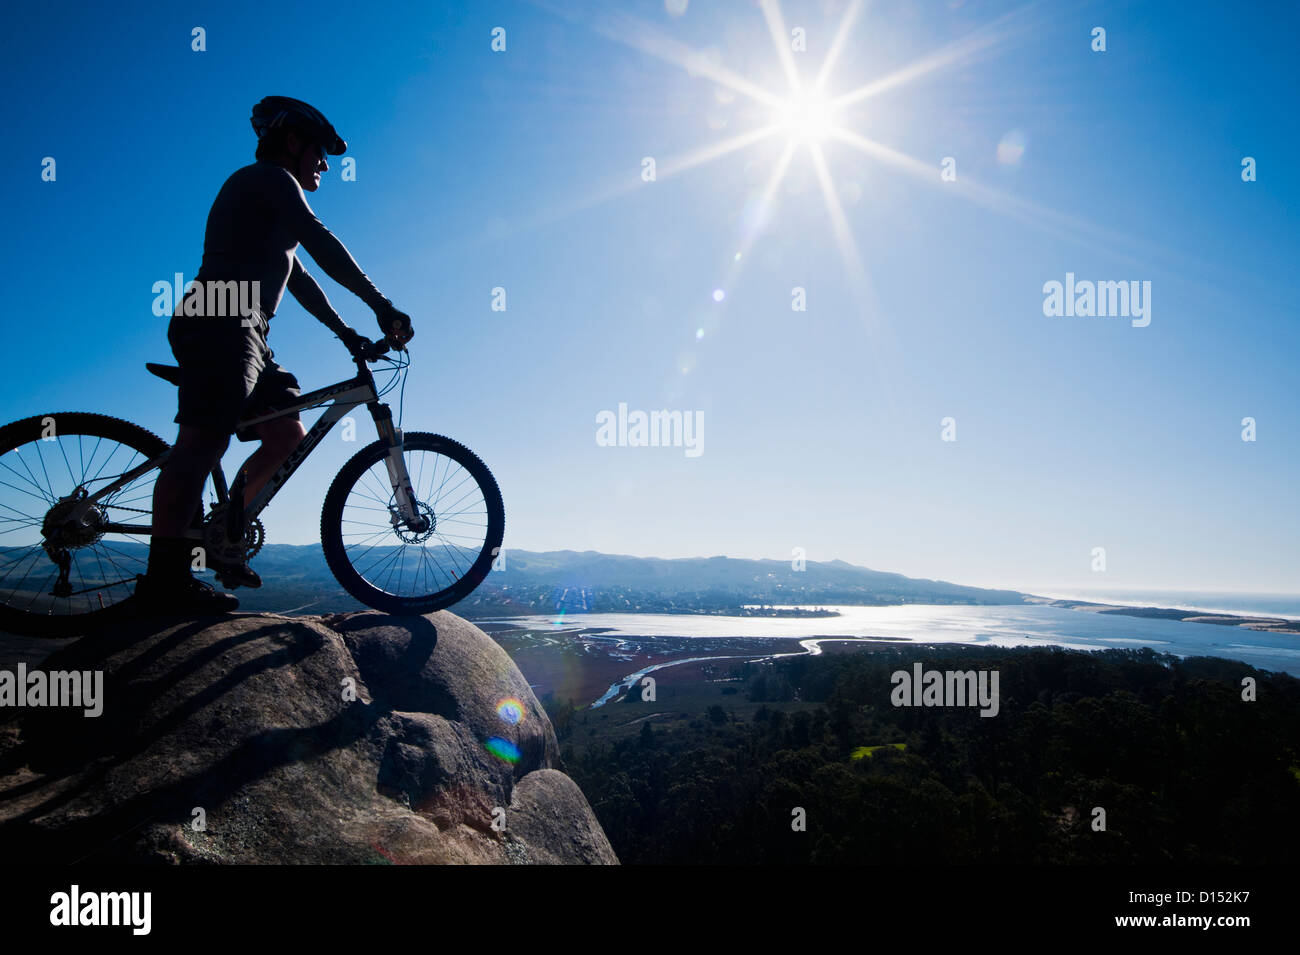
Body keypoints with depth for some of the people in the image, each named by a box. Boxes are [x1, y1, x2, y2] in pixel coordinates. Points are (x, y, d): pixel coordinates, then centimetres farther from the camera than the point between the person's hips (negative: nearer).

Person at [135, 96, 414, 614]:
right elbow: (321, 245, -13)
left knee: (288, 436, 6)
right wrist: (381, 306, -16)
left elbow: (299, 279, 32)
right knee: (202, 443, -19)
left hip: (243, 336, 11)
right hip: (218, 328, -11)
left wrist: (346, 332, 26)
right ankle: (164, 578, -23)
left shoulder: (275, 199, 31)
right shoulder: (268, 178, 0)